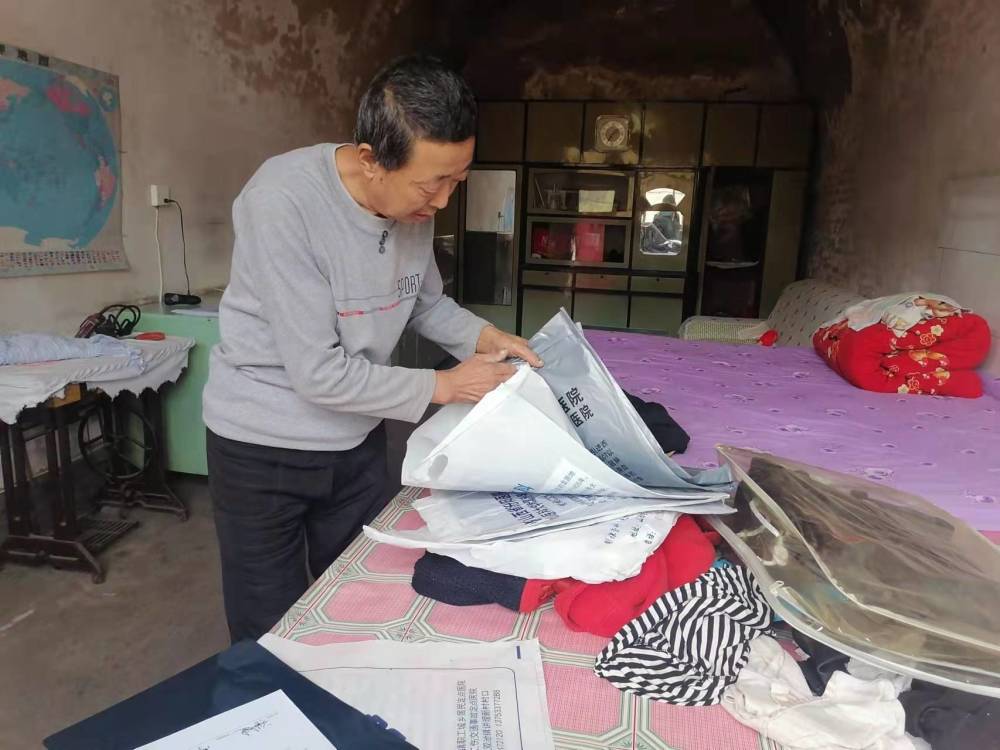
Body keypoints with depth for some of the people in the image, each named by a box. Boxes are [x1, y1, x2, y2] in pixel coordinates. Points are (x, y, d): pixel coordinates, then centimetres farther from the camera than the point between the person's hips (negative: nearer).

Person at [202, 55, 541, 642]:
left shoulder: (416, 203, -7)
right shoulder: (283, 202, -27)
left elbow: (424, 300, 11)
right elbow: (318, 373, -27)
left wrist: (484, 335, -8)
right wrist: (443, 386, -19)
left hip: (357, 438, 5)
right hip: (264, 446, -5)